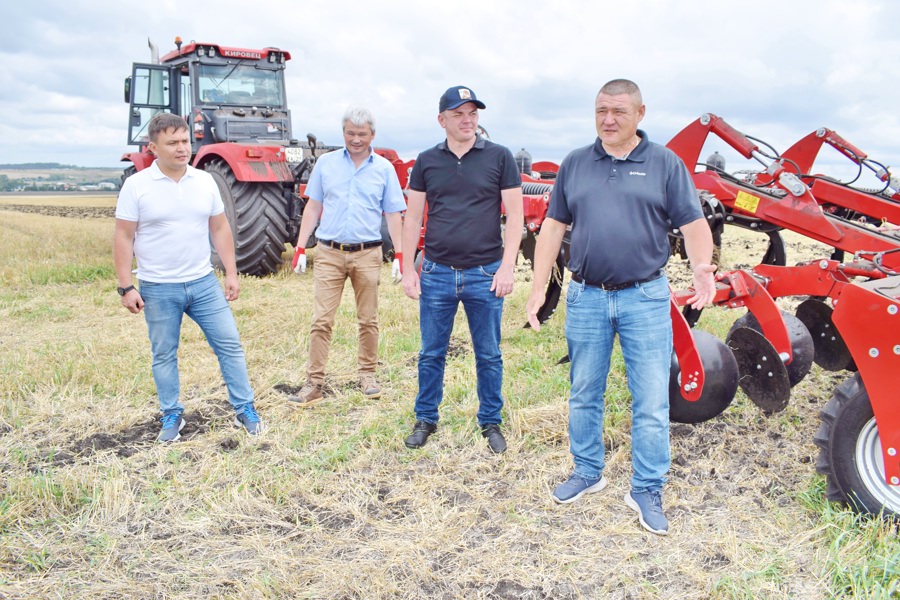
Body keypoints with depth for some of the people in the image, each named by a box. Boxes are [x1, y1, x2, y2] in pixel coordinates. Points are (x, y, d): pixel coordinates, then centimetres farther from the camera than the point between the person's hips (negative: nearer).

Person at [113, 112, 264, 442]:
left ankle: (244, 409, 16)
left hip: (203, 282, 3)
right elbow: (123, 238, -6)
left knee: (230, 344, 4)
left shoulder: (205, 181, 2)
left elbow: (220, 229, 8)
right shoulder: (136, 185, -7)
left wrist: (231, 273, 4)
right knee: (164, 355, 10)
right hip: (158, 289, -2)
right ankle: (172, 416, 26)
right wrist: (126, 287, -10)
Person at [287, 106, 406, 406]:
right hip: (329, 253, 0)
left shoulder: (384, 168, 4)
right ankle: (314, 383, 5)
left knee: (368, 320, 10)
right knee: (321, 320, -2)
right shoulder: (325, 163, 6)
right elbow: (313, 207, 8)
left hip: (368, 255, 0)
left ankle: (368, 374, 24)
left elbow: (393, 214, 5)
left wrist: (399, 255, -3)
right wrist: (300, 249, 2)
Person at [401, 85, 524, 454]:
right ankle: (425, 419, 27)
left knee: (489, 355, 9)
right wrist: (408, 269, 2)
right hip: (437, 272, 2)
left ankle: (491, 422, 25)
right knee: (431, 354, 11)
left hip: (485, 274, -1)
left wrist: (507, 266, -9)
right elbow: (413, 219, 7)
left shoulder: (499, 157, 0)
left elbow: (514, 215, -1)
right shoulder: (427, 161, 5)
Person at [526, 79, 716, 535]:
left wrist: (702, 268, -21)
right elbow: (553, 226, 9)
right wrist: (538, 287, 3)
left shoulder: (665, 163, 3)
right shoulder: (575, 164, 9)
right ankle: (588, 472, 32)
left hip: (645, 298, -2)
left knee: (651, 402, 1)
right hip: (586, 297, 3)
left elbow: (692, 224, -2)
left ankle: (647, 491, 16)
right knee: (584, 395, 14)